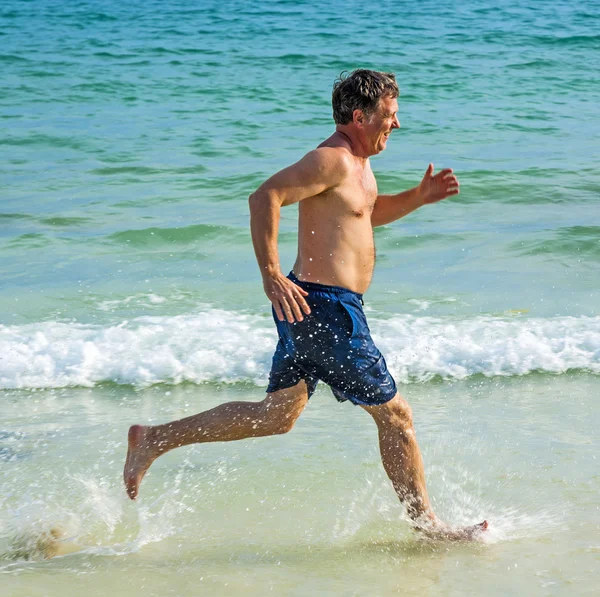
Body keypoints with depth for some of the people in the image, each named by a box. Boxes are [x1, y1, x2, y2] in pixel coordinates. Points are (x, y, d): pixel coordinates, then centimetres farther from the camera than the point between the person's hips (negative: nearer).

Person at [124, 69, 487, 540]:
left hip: (309, 310, 10)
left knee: (276, 415, 15)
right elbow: (265, 197, -25)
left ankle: (154, 440, 16)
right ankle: (426, 522, 12)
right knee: (394, 413, 1)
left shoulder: (357, 161, 16)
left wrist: (418, 198, 16)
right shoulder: (333, 159, -16)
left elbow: (369, 213, 34)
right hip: (325, 307, -10)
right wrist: (272, 275, -29)